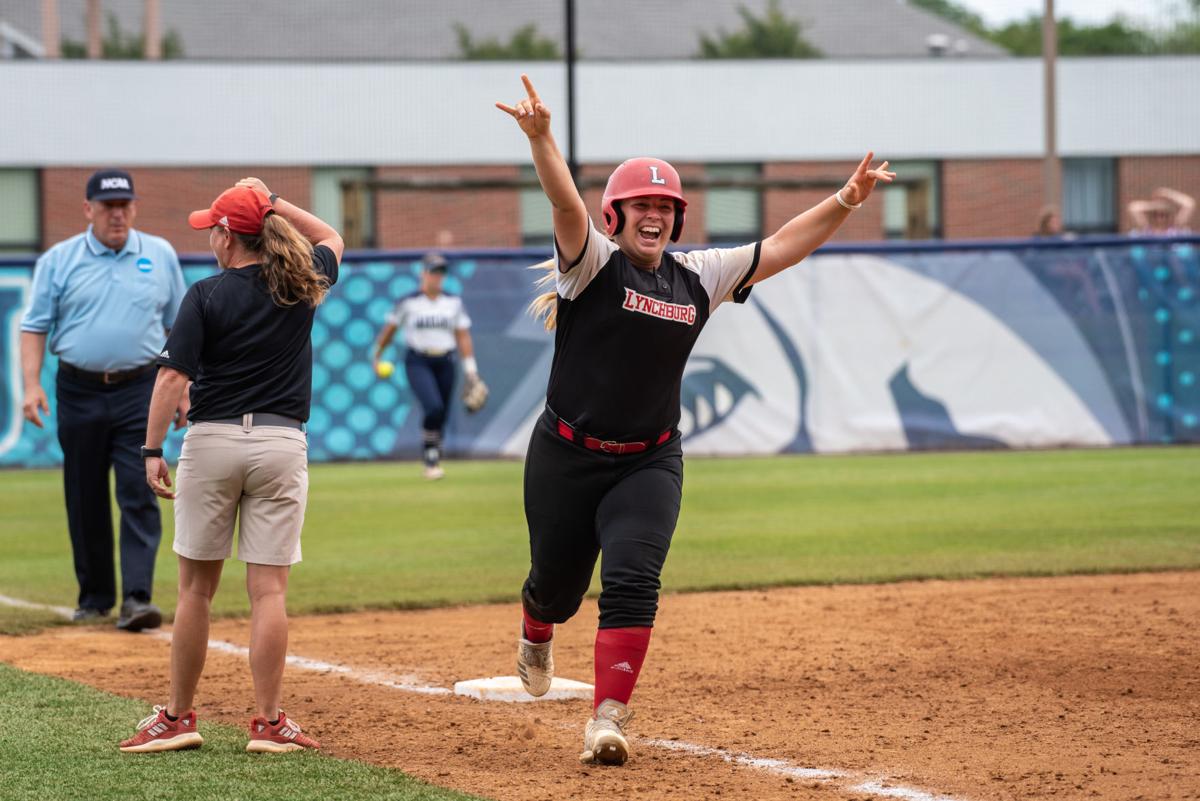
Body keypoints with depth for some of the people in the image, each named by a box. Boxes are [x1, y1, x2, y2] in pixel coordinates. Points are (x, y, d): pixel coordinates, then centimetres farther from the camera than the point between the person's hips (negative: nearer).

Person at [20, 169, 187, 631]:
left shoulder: (160, 256, 7)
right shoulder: (58, 260, 3)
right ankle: (94, 598, 18)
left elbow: (178, 326, 12)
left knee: (139, 496, -11)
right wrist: (32, 384, -11)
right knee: (85, 501, 7)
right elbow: (35, 326, 2)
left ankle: (136, 598, -16)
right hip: (80, 393, 0)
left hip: (139, 390, 0)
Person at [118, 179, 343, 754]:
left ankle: (178, 718, 12)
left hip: (211, 443, -2)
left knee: (196, 587, 7)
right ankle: (268, 722, -1)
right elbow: (331, 239, 27)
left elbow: (173, 377, -11)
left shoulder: (206, 297, -5)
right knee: (268, 589, 1)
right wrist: (273, 202, 21)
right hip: (281, 444, 2)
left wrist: (152, 452, -8)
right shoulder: (299, 286, 4)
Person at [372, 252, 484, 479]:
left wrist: (470, 370, -1)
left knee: (441, 416, 4)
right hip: (418, 363, -3)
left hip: (445, 364, 4)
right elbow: (389, 329, 9)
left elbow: (463, 337, 5)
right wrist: (377, 357, 13)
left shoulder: (454, 302, 7)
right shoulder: (408, 302, -1)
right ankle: (431, 460, -11)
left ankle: (432, 459, 25)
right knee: (433, 407, -23)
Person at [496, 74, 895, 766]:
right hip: (567, 456, -2)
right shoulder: (593, 264, -10)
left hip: (649, 463, 2)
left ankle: (609, 721, -14)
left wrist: (846, 201, -4)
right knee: (558, 584, 12)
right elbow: (567, 203, -28)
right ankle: (536, 636, 50)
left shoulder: (699, 278, 4)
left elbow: (781, 249, 7)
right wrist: (541, 137, -47)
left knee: (632, 582, -17)